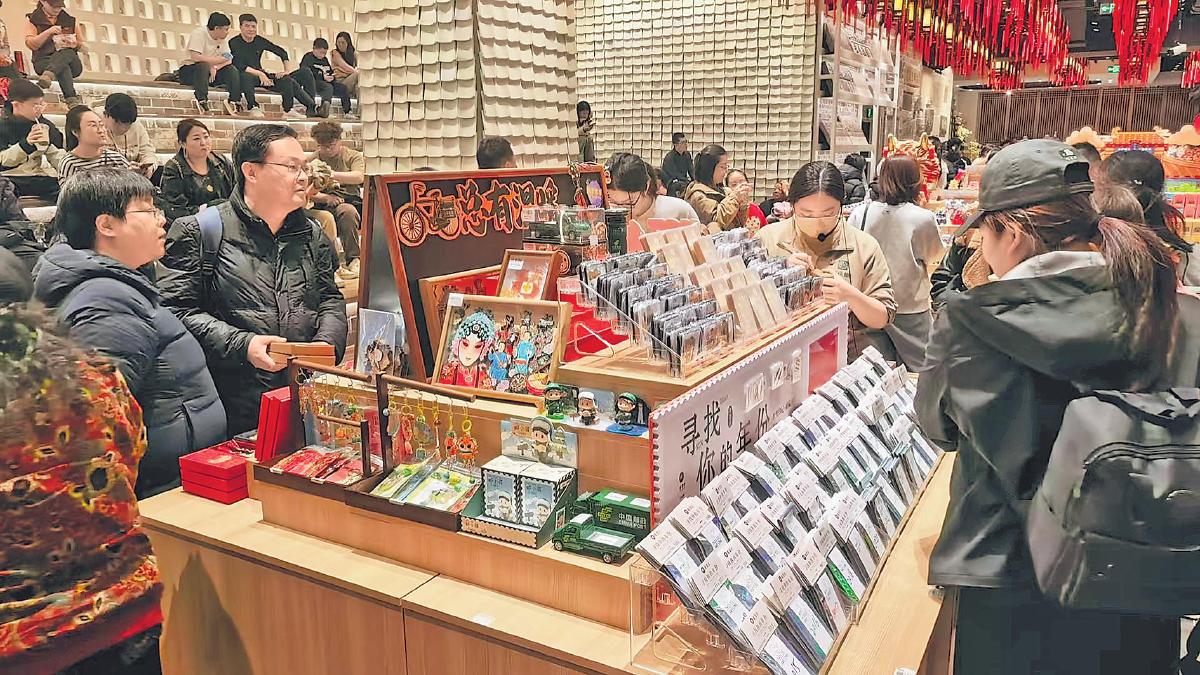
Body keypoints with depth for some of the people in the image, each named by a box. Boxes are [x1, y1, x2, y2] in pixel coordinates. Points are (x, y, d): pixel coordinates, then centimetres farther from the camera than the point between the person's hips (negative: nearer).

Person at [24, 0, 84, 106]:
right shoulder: (33, 20, 11)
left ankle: (48, 75, -60)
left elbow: (81, 44, 21)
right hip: (43, 61, -1)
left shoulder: (69, 20, 19)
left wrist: (73, 44, -3)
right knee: (63, 67, -38)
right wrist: (48, 32, -14)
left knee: (67, 52, -36)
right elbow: (31, 44, -1)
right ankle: (72, 99, -54)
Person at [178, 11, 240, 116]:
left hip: (211, 72, 6)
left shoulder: (222, 38, 4)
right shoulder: (199, 33, -16)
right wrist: (219, 60, -21)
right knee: (203, 66, -36)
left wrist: (215, 67, -22)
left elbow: (229, 60, -3)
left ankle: (233, 102, -18)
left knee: (232, 70, -14)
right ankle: (202, 102, -39)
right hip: (188, 70, -6)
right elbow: (195, 57, -28)